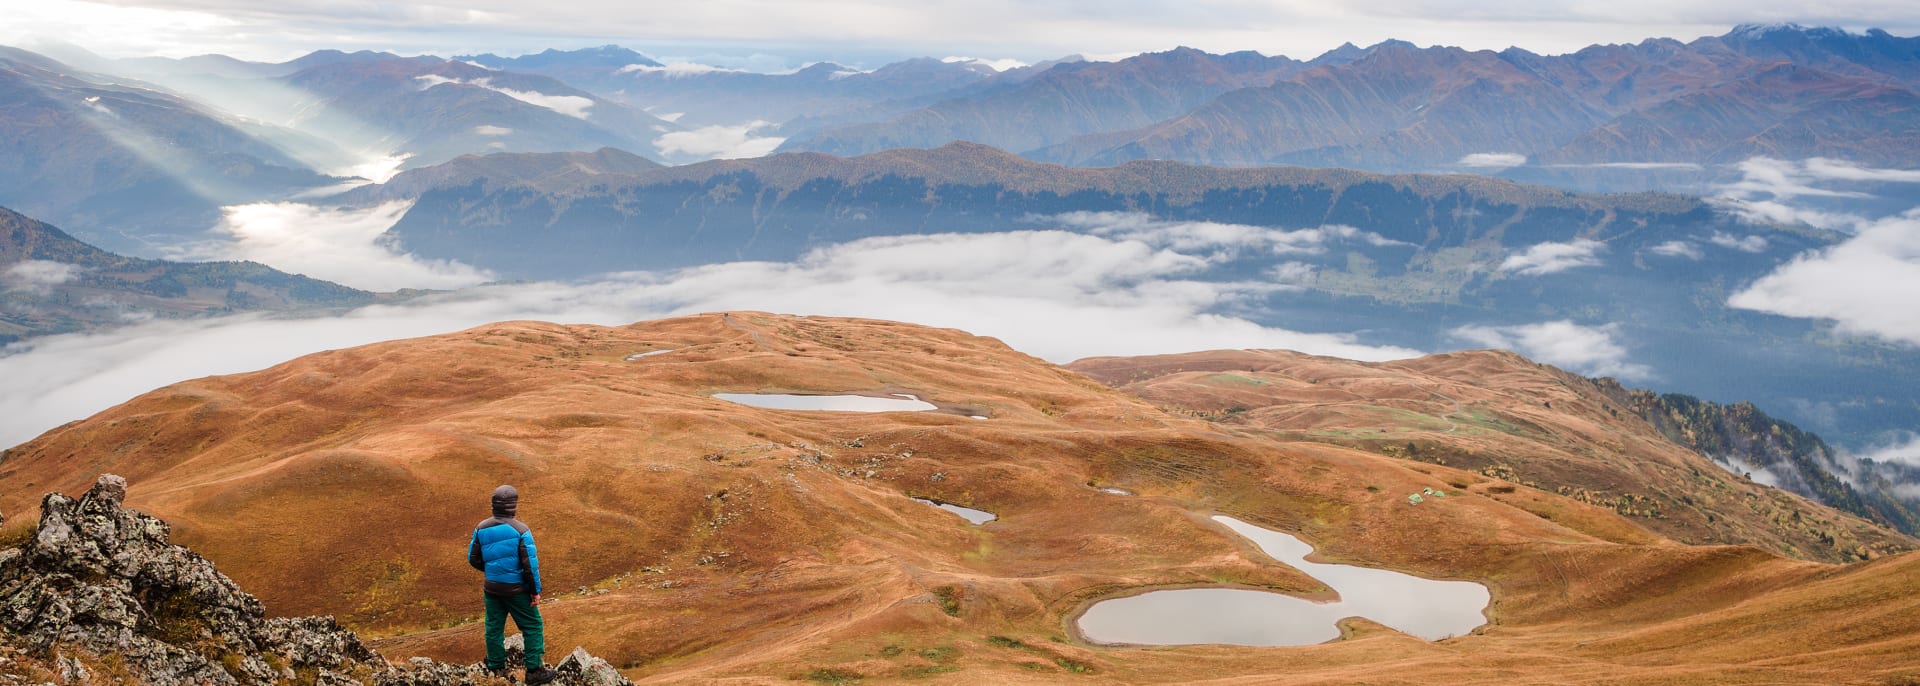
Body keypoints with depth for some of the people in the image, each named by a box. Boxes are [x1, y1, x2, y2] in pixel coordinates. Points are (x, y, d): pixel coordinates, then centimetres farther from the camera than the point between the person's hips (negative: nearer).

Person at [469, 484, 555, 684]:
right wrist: (535, 591, -5)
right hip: (517, 589, -5)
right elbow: (530, 565, -15)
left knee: (494, 628, 16)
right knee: (533, 627, 8)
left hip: (492, 587, 5)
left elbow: (473, 559, 4)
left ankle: (496, 668, 26)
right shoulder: (520, 530, -17)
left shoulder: (481, 528, -3)